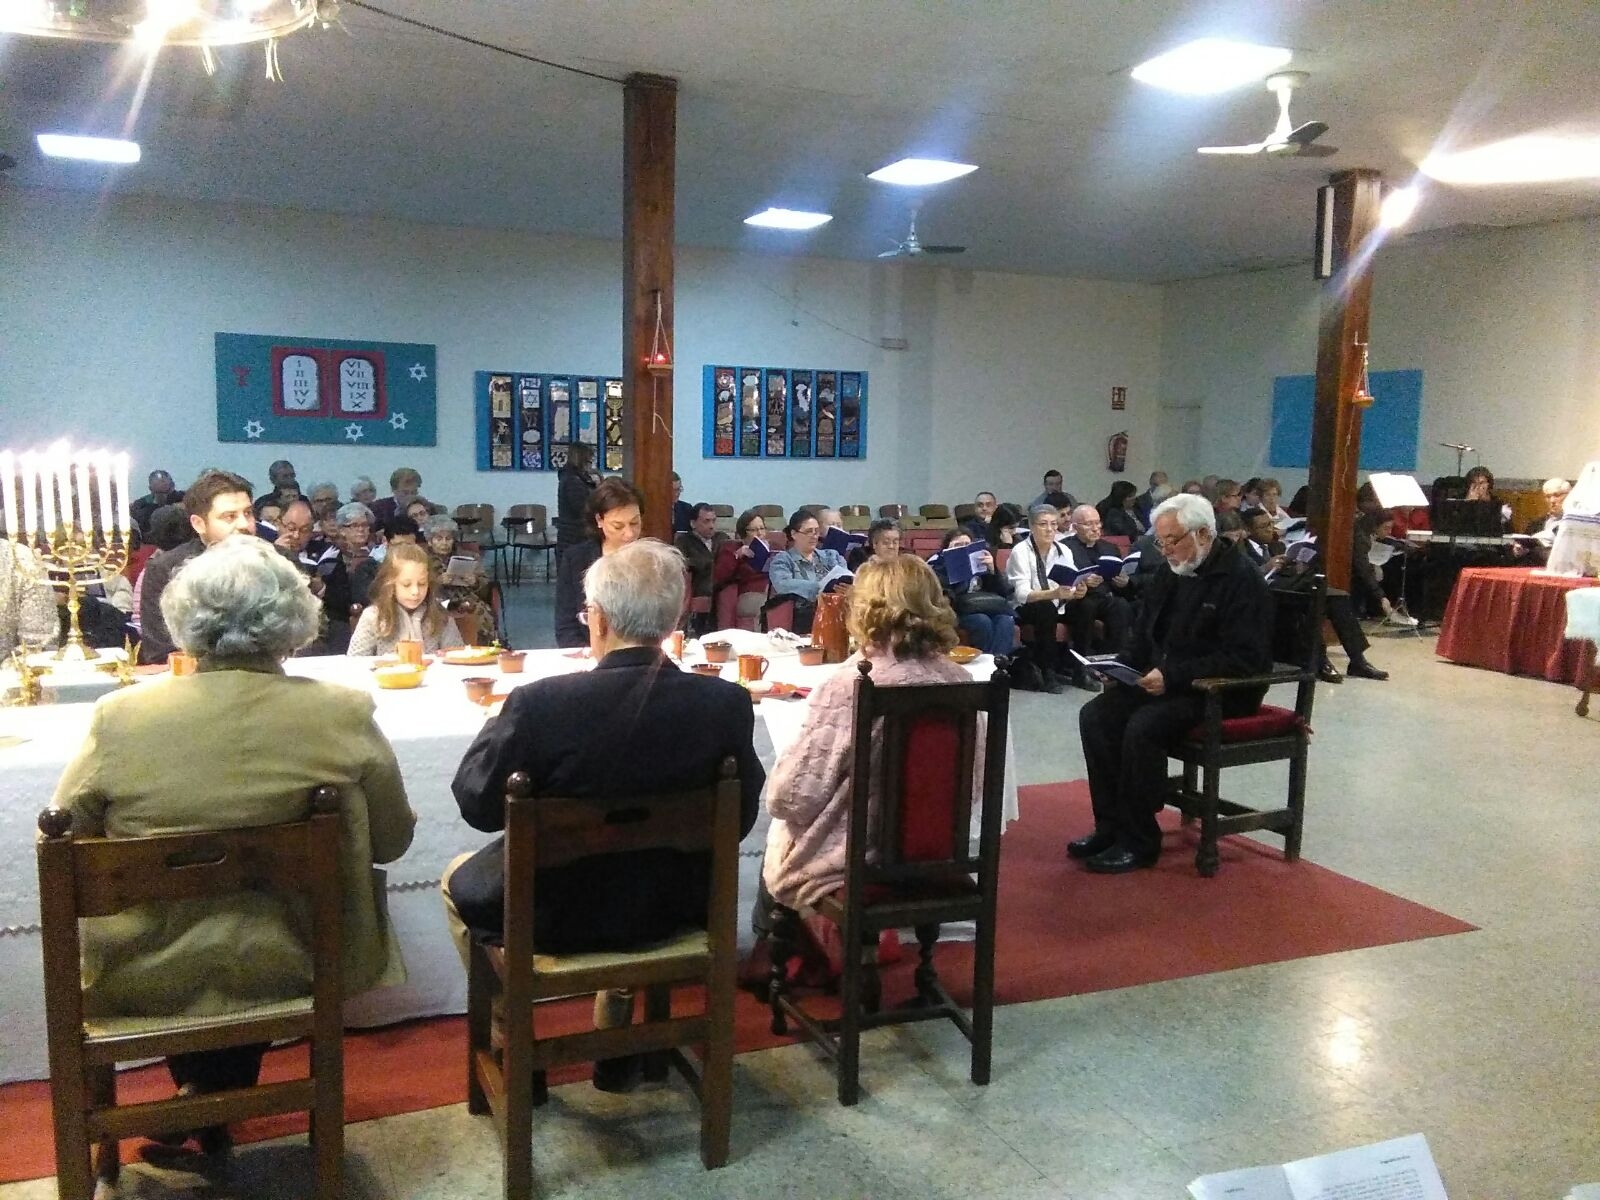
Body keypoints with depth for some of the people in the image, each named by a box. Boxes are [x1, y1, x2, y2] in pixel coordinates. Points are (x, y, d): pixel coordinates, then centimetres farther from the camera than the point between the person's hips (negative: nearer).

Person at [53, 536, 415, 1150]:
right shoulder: (343, 714, -17)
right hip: (288, 964, -1)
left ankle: (198, 1082, 38)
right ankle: (216, 1099, 34)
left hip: (143, 976, 1)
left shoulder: (119, 717, -16)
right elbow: (391, 840, -3)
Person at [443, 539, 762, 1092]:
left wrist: (495, 726, 5)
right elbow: (740, 818, -4)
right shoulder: (727, 703, -18)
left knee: (459, 879, 29)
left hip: (554, 916, -3)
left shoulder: (538, 703, -26)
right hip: (672, 907, 3)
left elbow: (477, 805, -12)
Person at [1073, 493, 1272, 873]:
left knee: (1142, 726, -30)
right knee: (1095, 715, -11)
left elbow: (1243, 659, -22)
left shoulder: (1241, 578, -15)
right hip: (1164, 682, 8)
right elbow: (1143, 634, 20)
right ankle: (1111, 824, -4)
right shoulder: (1171, 572, 10)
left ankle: (1139, 841, -16)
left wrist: (1173, 677, -27)